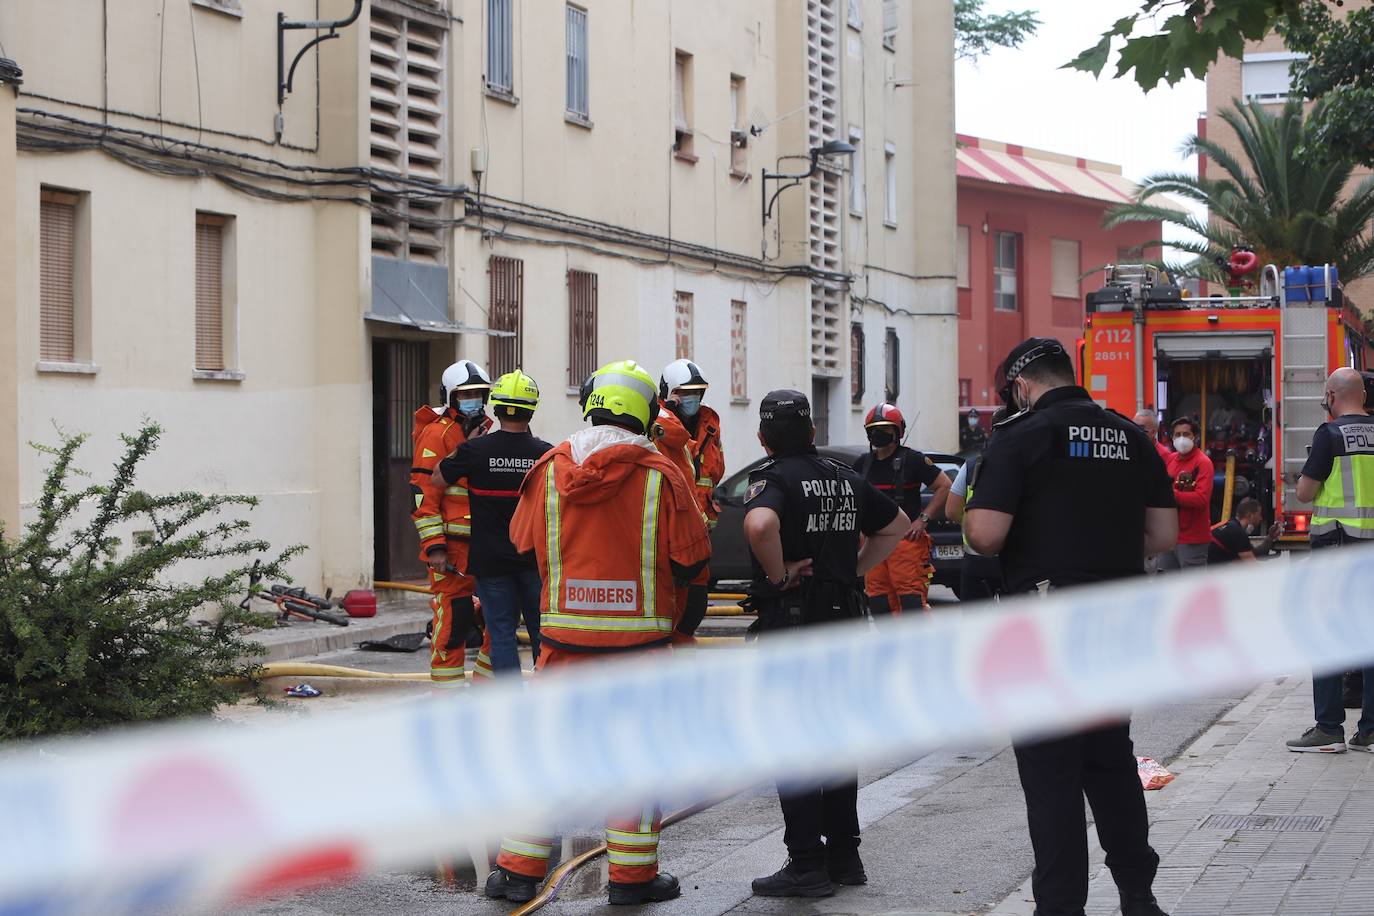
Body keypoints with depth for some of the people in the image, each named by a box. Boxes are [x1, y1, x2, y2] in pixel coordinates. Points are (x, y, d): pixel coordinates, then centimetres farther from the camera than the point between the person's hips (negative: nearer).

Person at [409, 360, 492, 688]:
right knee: (453, 614, -8)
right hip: (452, 542, -8)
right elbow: (424, 492, -13)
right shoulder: (437, 433, -7)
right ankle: (447, 689, -1)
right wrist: (433, 546, -18)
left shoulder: (489, 431, 17)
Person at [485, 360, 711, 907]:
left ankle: (518, 871, 12)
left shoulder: (550, 469, -1)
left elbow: (523, 543, 10)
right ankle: (633, 875, 13)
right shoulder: (660, 476, -8)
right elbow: (691, 559, -4)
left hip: (564, 634, 2)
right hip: (638, 636, -2)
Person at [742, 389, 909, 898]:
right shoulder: (845, 479, 12)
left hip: (791, 624, -7)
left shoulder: (773, 479, -11)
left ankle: (806, 865, -2)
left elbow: (760, 524, -34)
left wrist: (778, 574, -19)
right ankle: (843, 855, 21)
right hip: (844, 622, 7)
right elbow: (897, 525, 24)